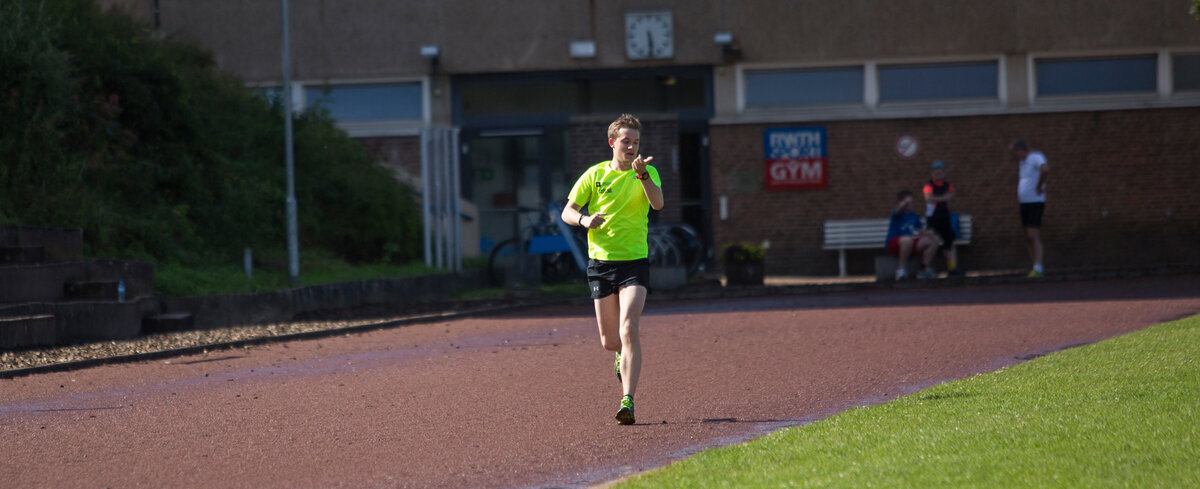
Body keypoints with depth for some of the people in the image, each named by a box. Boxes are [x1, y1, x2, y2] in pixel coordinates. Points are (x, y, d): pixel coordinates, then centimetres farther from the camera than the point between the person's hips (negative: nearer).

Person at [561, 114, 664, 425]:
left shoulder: (647, 173, 1)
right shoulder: (595, 175, 4)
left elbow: (657, 203, -18)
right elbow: (567, 212, 6)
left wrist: (642, 174, -34)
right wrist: (585, 220, -15)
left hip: (634, 262, -2)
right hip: (601, 262, 2)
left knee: (628, 330, -21)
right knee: (609, 341, 7)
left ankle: (628, 402, -23)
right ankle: (624, 353, 45)